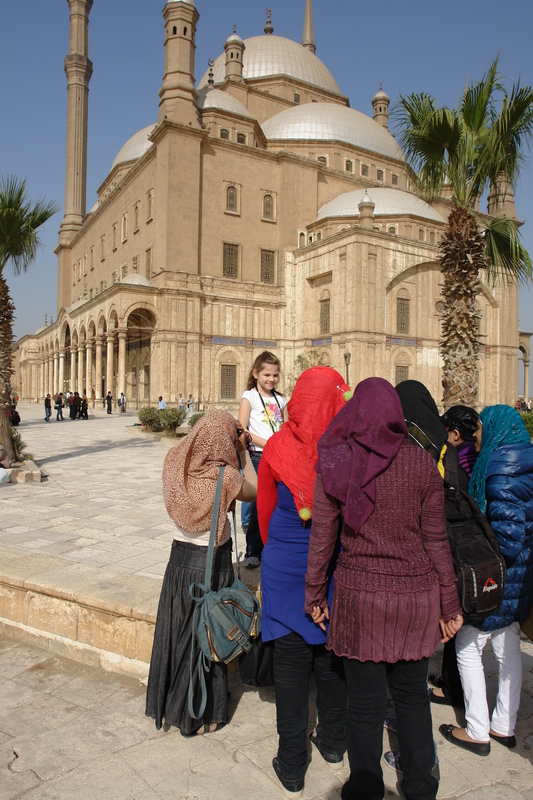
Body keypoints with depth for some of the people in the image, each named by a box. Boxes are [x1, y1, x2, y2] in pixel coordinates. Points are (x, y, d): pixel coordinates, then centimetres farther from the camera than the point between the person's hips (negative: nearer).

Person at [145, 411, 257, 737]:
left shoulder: (175, 462, -9)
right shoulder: (225, 477, -22)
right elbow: (255, 492, -2)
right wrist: (244, 452, 2)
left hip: (180, 557, 5)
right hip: (212, 564, -5)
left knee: (176, 632, 20)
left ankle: (169, 703, 39)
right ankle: (202, 715, 29)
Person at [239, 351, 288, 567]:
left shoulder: (281, 399, 14)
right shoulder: (249, 396, 0)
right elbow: (242, 431, -9)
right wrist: (267, 443, -17)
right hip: (259, 456, -4)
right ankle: (252, 552, 10)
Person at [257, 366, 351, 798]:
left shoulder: (278, 447, -14)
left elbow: (265, 511, 1)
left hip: (287, 569, -1)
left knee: (291, 661, 10)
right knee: (331, 655, 20)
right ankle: (334, 745, 39)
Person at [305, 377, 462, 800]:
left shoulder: (335, 462, -6)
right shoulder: (421, 462, -5)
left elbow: (322, 535, -2)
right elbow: (436, 539, -1)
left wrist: (315, 593, 9)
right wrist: (449, 603, 8)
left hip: (360, 595, -1)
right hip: (416, 595, 2)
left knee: (365, 702, 13)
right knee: (412, 694, 19)